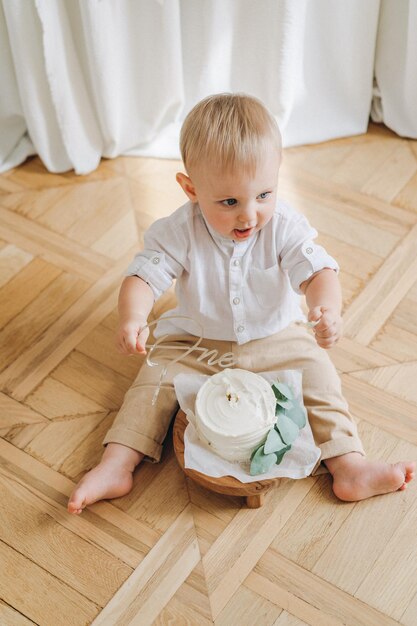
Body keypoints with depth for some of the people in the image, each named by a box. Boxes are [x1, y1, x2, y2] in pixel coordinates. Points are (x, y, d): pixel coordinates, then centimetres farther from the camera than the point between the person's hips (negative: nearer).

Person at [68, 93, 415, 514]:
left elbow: (317, 271, -24)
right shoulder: (179, 232, -18)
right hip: (196, 345, 0)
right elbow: (143, 276, -20)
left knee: (319, 380, -16)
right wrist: (132, 320, -42)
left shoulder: (284, 227, -17)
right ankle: (116, 467, -13)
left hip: (277, 341, 0)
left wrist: (328, 308, -48)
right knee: (153, 383, -15)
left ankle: (349, 466, -13)